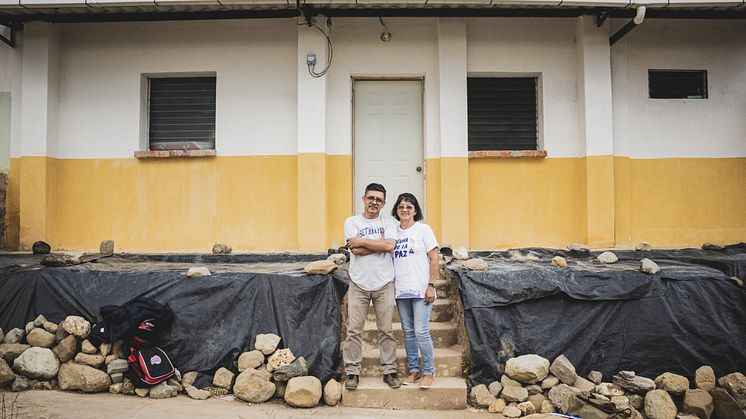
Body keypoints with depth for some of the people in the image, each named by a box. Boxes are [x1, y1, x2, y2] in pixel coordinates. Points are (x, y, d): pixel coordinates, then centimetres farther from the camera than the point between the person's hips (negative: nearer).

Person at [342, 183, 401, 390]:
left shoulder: (388, 222, 4)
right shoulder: (352, 222, 2)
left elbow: (389, 245, -14)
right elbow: (355, 250, -12)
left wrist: (362, 241, -11)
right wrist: (380, 243, -10)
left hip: (384, 284, 1)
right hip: (359, 284, 0)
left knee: (386, 330, 7)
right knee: (354, 330, 3)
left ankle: (389, 371, 18)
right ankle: (352, 372, 13)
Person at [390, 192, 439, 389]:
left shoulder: (423, 229, -2)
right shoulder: (393, 231, 10)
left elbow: (434, 259, -4)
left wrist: (431, 286, -11)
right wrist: (390, 284, 8)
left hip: (420, 290, -5)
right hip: (400, 290, 5)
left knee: (421, 332, -6)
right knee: (408, 332, 10)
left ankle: (429, 372, 9)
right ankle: (413, 370, 22)